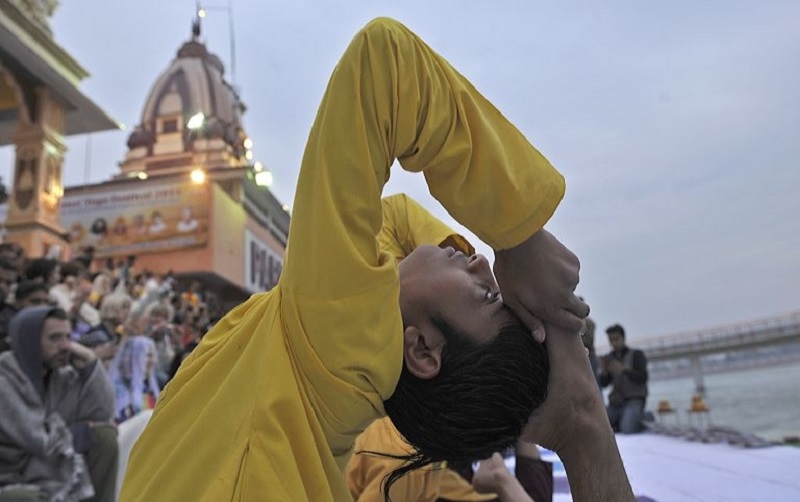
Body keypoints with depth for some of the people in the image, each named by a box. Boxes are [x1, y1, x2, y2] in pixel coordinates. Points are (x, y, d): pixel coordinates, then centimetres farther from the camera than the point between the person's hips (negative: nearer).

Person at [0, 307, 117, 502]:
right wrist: (83, 431, -5)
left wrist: (88, 367, -13)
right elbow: (41, 442, -22)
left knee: (105, 435, -10)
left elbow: (101, 415, -5)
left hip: (53, 470, 7)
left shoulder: (61, 373, 0)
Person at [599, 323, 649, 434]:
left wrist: (623, 369, -24)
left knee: (627, 430, -28)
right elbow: (604, 383, 8)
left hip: (634, 399, -3)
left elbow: (642, 378, -9)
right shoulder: (608, 358, 12)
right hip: (615, 402, 3)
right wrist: (603, 372, -14)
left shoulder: (636, 355, 3)